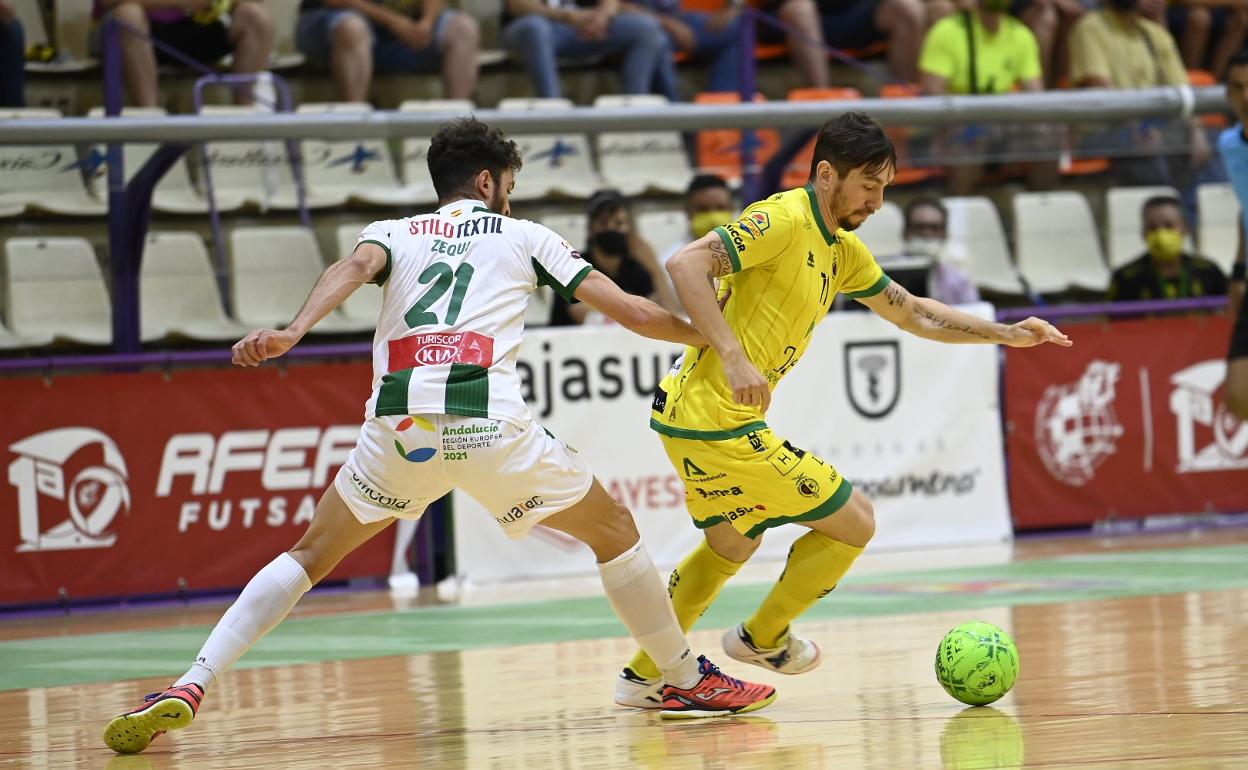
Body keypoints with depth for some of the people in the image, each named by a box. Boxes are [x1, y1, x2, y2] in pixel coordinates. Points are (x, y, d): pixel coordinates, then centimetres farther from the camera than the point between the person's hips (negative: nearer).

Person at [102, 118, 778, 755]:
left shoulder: (392, 232, 23)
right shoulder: (524, 236, 21)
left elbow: (352, 270, -1)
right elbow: (630, 312, 19)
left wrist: (291, 332, -17)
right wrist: (709, 338, 34)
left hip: (399, 431, 2)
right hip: (489, 426, -2)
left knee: (309, 557, 17)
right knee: (613, 531, 19)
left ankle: (189, 688, 3)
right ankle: (689, 681, 24)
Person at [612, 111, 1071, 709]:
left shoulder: (843, 250, 13)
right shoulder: (784, 221, -16)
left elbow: (911, 312, 25)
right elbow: (685, 264, -27)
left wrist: (1007, 334, 18)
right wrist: (733, 357, -34)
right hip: (720, 422, -10)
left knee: (734, 544, 30)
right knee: (854, 523, 2)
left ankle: (645, 677, 36)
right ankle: (763, 638, 19)